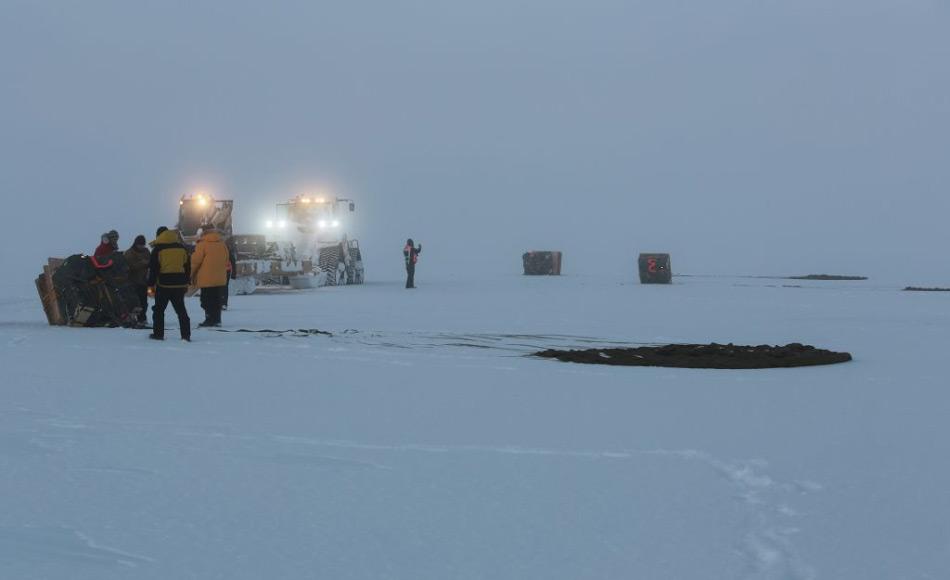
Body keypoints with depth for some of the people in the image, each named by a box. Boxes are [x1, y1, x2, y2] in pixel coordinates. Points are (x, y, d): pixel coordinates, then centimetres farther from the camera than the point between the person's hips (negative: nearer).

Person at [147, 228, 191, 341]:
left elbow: (153, 268, -7)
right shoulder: (182, 248, 9)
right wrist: (186, 282, 20)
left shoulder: (158, 249, -5)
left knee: (159, 309, 8)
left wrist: (151, 284, -2)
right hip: (180, 284, 4)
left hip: (164, 284, -4)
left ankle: (158, 333, 9)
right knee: (181, 310, 8)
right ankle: (186, 334, 3)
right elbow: (188, 266, 13)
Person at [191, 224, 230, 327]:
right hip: (220, 279, 6)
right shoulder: (222, 243, 7)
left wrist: (192, 275, 5)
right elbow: (226, 261, 14)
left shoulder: (202, 244, -10)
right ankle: (217, 319, 15)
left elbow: (195, 261, -7)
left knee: (207, 300, 0)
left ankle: (210, 320, -2)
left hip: (206, 279, -6)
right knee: (217, 300, 13)